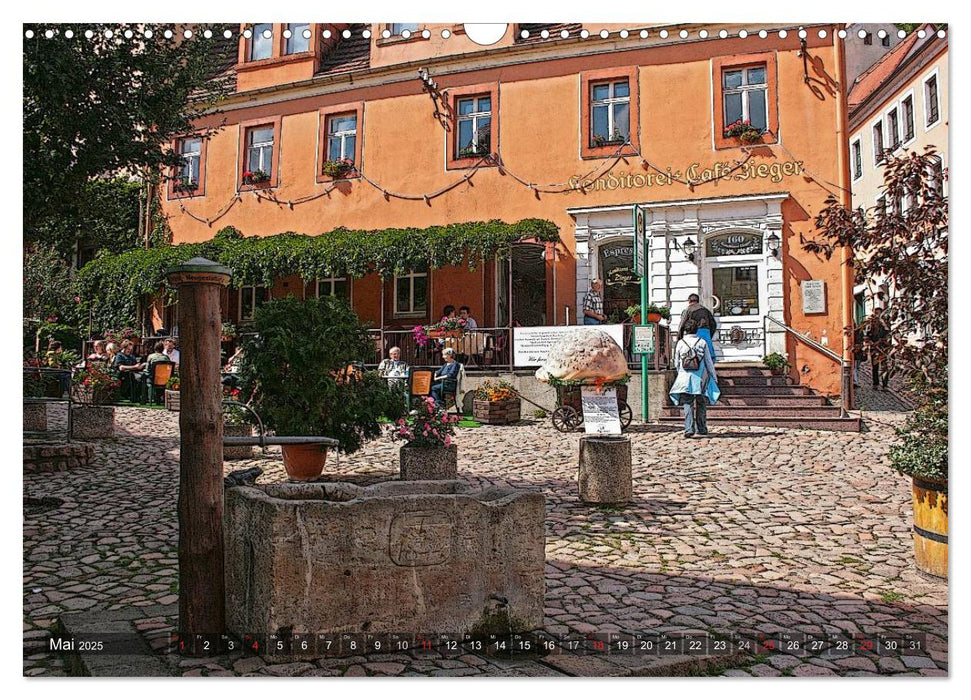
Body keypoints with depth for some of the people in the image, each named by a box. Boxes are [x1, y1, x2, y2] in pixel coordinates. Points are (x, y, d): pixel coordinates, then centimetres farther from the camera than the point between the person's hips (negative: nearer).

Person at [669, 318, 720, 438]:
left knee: (688, 404, -1)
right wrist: (714, 377, 13)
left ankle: (689, 429, -12)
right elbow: (709, 362, 2)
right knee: (701, 404, 14)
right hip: (700, 378, 1)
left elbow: (676, 363, 8)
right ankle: (701, 428, 20)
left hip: (685, 378, 0)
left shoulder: (680, 343, 0)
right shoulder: (702, 342, -1)